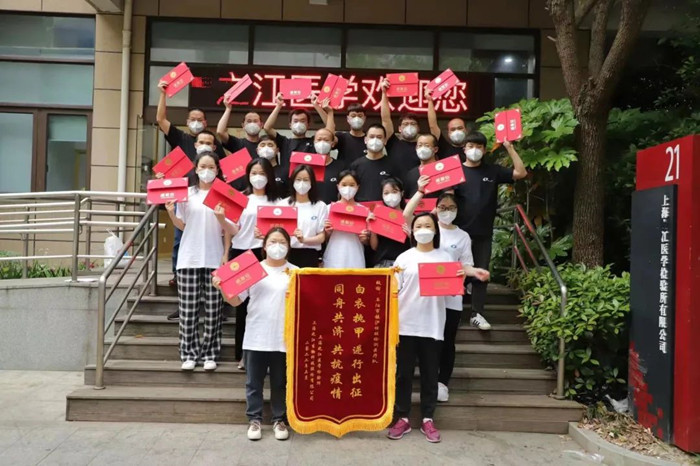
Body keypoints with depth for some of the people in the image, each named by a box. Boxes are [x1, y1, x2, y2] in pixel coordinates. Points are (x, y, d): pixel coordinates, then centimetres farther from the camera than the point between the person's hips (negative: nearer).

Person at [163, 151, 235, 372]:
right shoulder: (187, 193, 7)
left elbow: (232, 231, 0)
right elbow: (182, 226, 11)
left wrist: (221, 219, -18)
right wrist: (171, 213, -7)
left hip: (214, 259, -1)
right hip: (189, 258, 1)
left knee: (213, 309, 2)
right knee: (188, 309, 1)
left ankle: (209, 353, 13)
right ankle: (189, 353, 12)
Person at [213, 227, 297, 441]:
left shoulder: (295, 272, 3)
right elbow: (236, 301, 3)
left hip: (283, 338, 0)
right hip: (256, 337, 1)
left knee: (280, 382, 11)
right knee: (254, 382, 10)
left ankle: (279, 419, 25)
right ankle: (254, 419, 24)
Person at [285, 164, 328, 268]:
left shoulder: (320, 206, 3)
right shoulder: (283, 204, 7)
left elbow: (321, 237, -1)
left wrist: (304, 240, -18)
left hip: (309, 256, 0)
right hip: (286, 253, 1)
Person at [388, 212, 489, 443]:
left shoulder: (444, 257, 7)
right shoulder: (404, 258, 4)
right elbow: (393, 288, 4)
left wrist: (465, 273, -12)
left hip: (432, 326, 1)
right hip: (406, 324, 0)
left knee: (430, 374, 7)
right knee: (403, 373, 5)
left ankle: (428, 419, 19)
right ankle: (402, 418, 16)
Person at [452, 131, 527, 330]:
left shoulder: (493, 171, 6)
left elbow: (521, 173, 0)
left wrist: (509, 148, -6)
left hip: (484, 233, 2)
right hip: (460, 232, -2)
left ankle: (477, 314, 16)